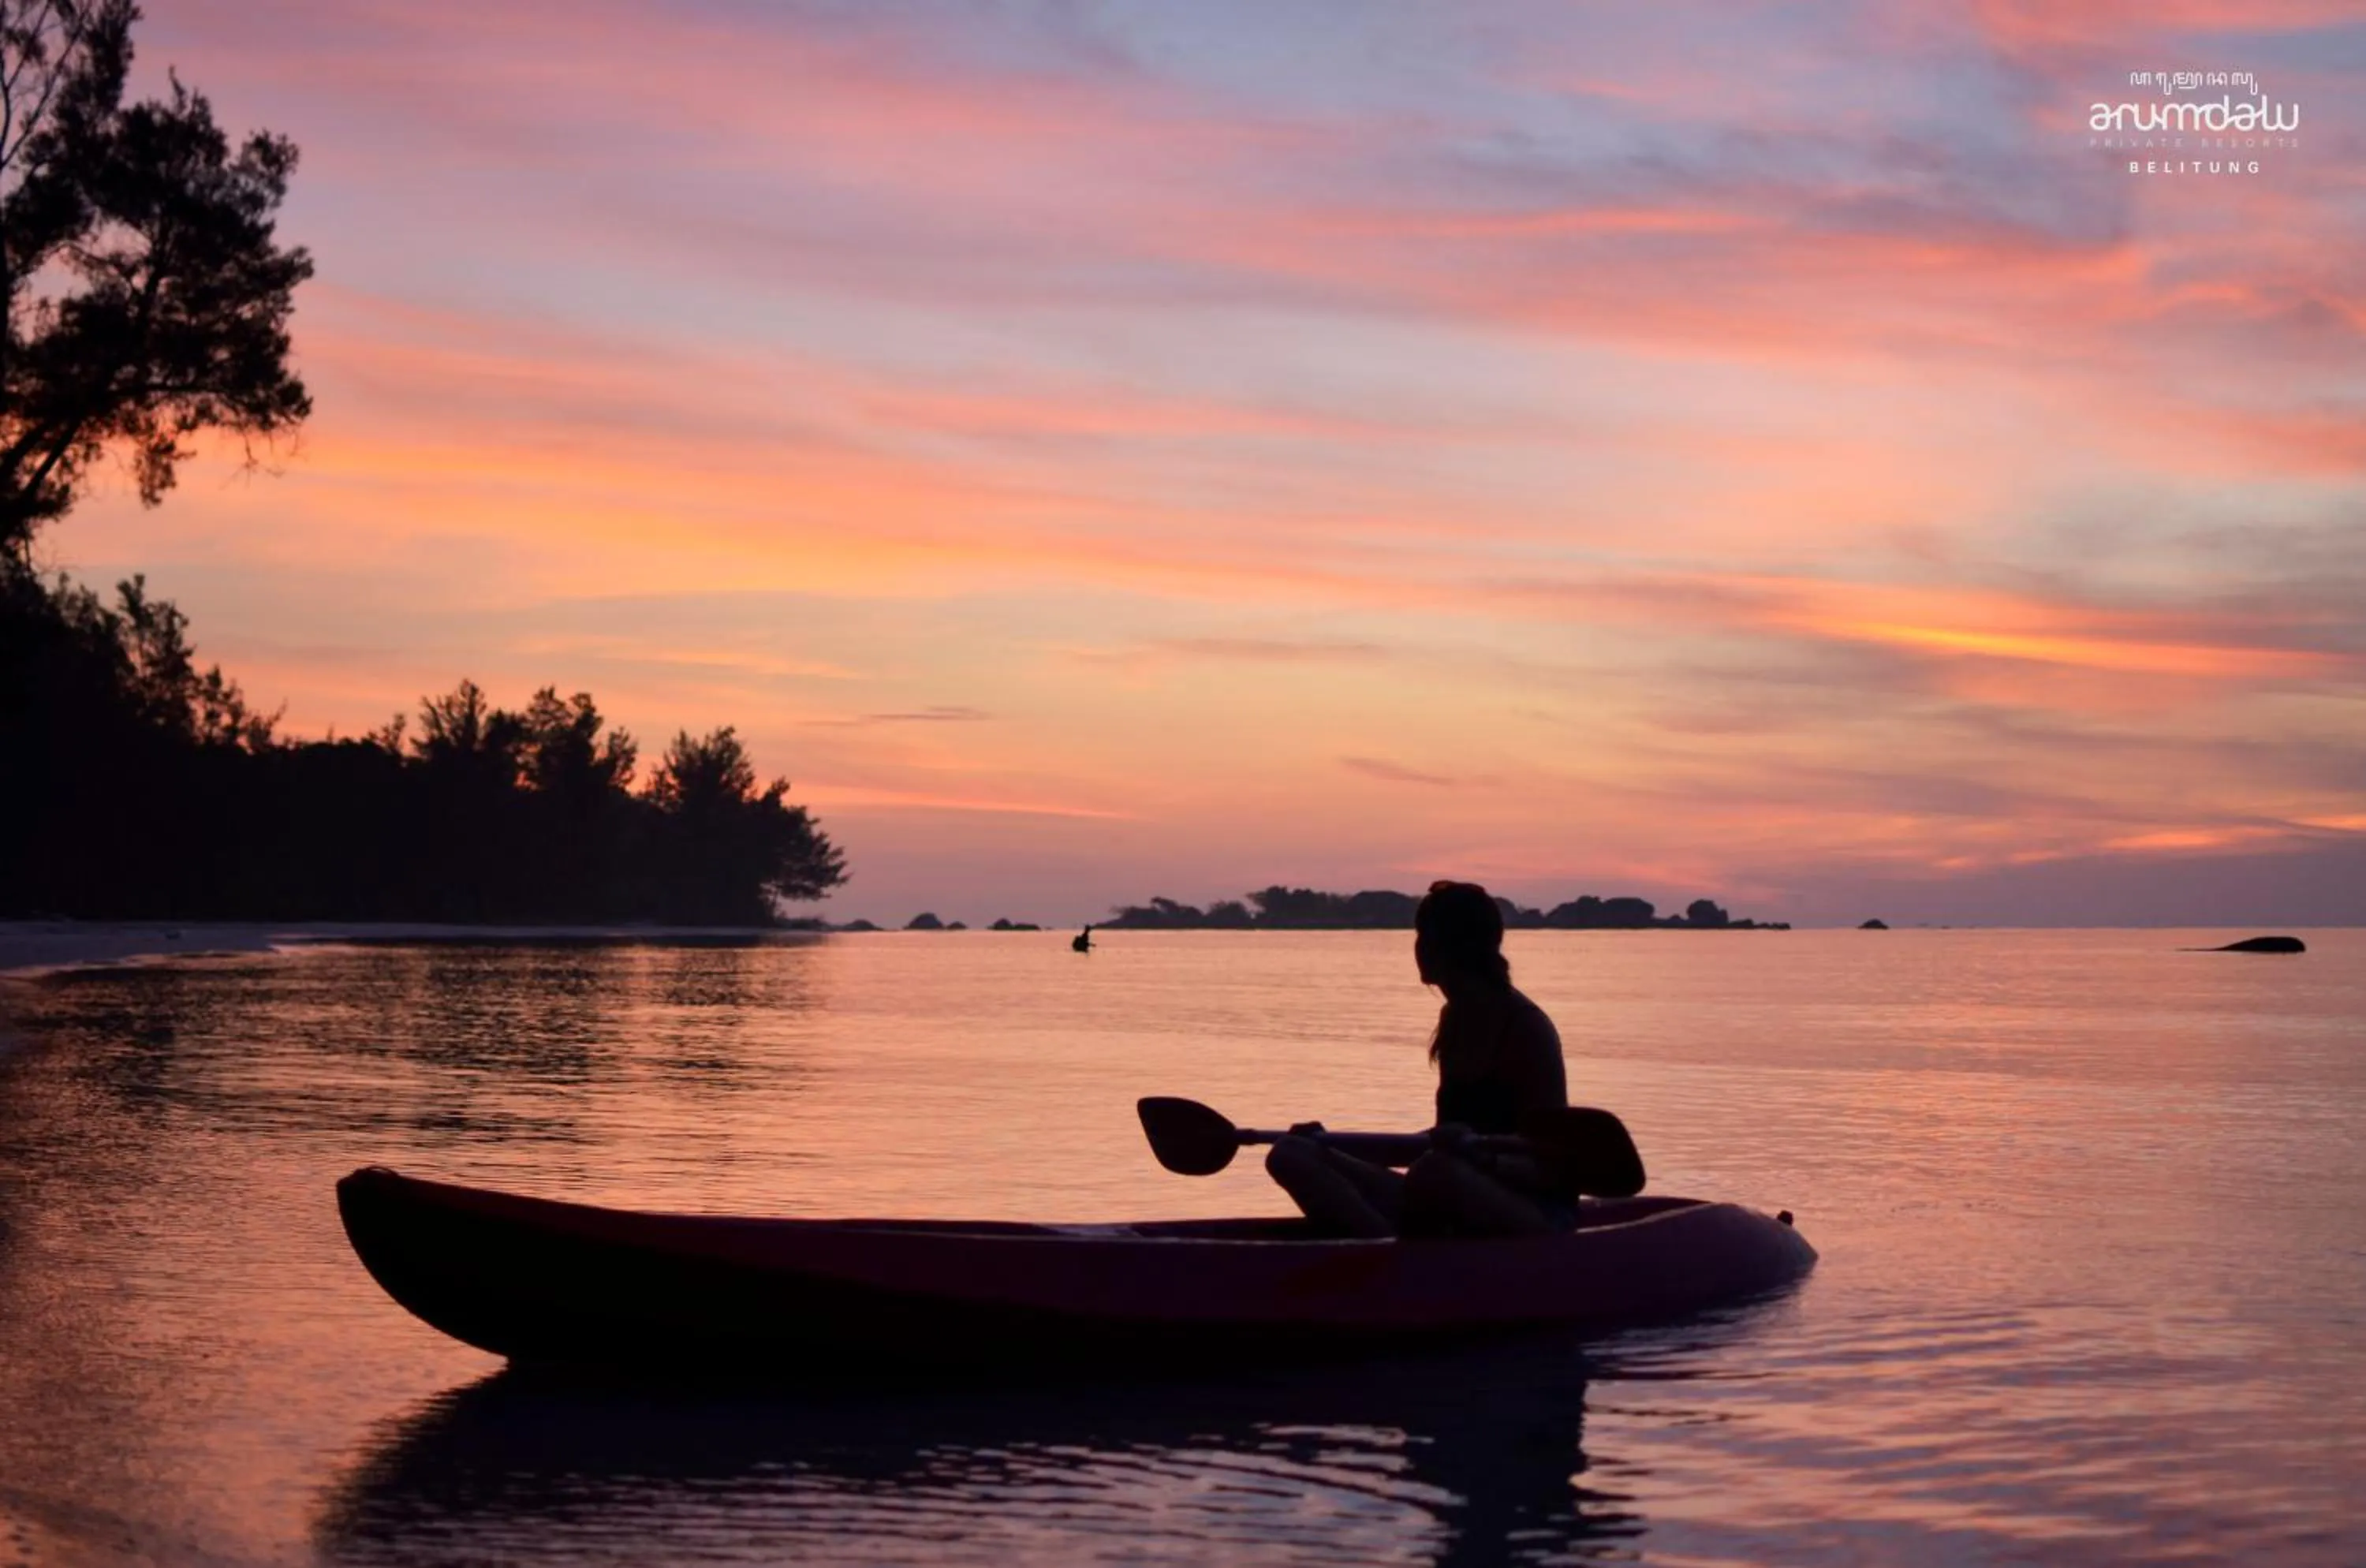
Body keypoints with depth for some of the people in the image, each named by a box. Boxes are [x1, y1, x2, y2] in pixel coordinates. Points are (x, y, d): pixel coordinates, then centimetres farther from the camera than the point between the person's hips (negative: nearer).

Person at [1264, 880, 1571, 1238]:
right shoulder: (1456, 1020, 12)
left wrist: (1484, 1157, -34)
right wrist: (1334, 1144, 17)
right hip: (1454, 1219, 9)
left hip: (1536, 1222, -9)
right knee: (1292, 1157, -5)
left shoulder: (1527, 1027, -12)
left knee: (1436, 1170, -41)